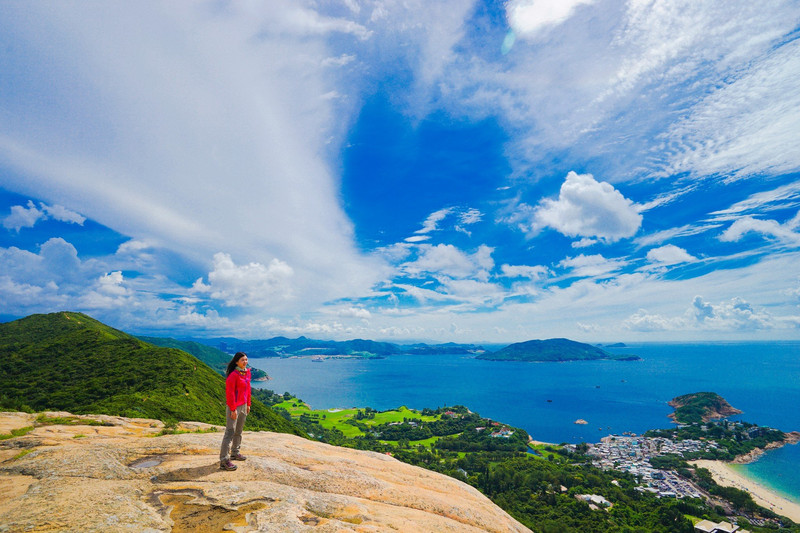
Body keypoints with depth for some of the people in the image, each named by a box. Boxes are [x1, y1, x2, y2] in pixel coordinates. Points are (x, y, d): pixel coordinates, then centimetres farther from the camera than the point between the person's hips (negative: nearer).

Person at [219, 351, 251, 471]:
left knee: (239, 431, 19)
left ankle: (235, 453, 33)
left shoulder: (247, 373, 5)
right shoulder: (233, 375, -19)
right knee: (230, 432, -6)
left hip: (243, 406, 8)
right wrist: (233, 409, -18)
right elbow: (229, 393, -18)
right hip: (234, 407, -8)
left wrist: (248, 405, 15)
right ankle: (224, 461, -1)